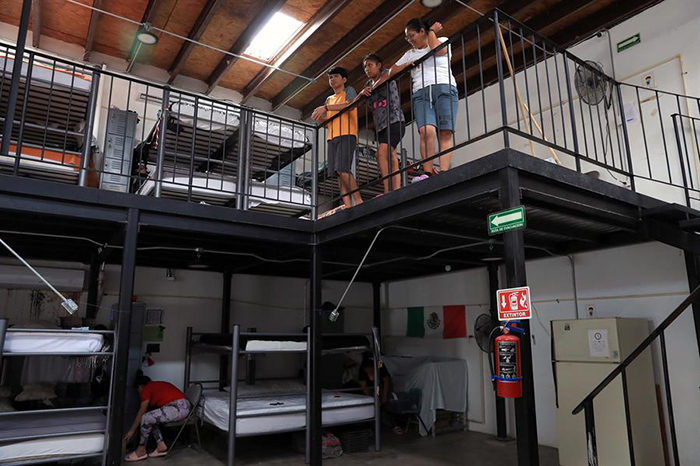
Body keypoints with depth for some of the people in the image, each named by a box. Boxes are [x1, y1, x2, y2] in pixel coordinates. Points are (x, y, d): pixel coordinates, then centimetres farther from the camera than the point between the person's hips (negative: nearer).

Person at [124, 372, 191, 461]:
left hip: (178, 408, -10)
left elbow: (141, 413, 5)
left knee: (145, 418, -9)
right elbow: (152, 408, 35)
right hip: (183, 406, 10)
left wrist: (132, 430, 15)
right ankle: (161, 446, 15)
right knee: (151, 418, 19)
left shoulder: (146, 389, 2)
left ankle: (141, 451, 7)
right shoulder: (156, 386, 27)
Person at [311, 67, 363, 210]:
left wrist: (326, 108, -17)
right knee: (339, 172, -7)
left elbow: (350, 105, -11)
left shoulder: (349, 90, 11)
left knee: (342, 169, -22)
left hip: (347, 135, -6)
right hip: (332, 137, 6)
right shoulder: (329, 99, 29)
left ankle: (358, 200, -16)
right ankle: (347, 206, -12)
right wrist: (318, 117, 1)